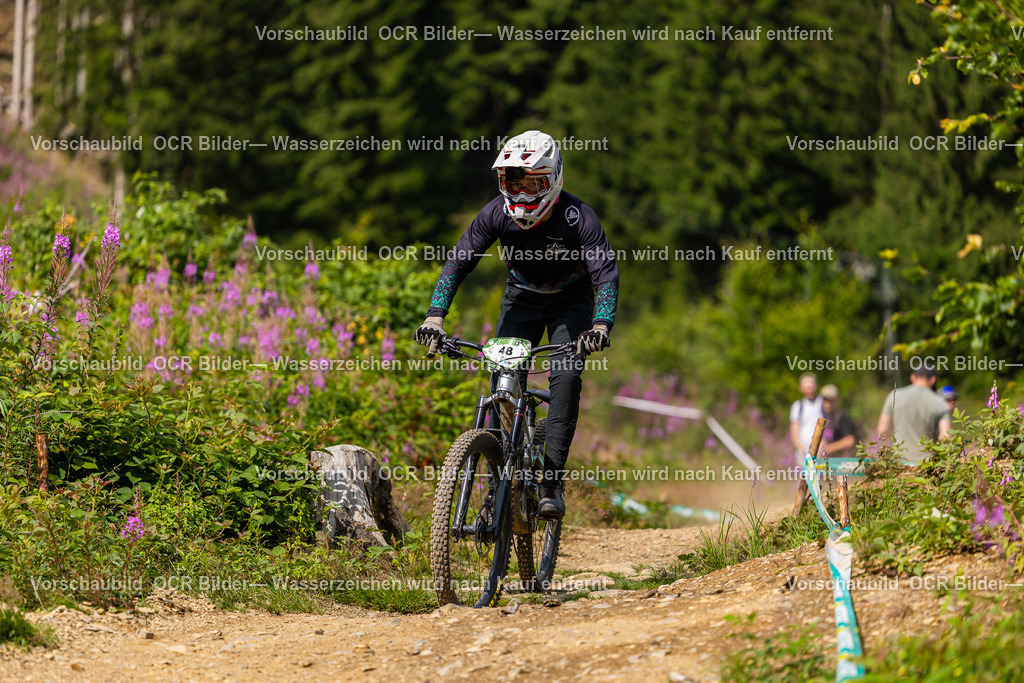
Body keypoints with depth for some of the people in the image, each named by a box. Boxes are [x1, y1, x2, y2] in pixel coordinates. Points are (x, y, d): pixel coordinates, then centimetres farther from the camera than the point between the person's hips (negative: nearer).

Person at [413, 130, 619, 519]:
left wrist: (600, 327, -53)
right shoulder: (498, 213, -22)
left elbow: (606, 273, -35)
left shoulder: (576, 217, -29)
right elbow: (457, 263, -21)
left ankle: (551, 483, -22)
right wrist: (434, 318, -35)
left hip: (570, 300, -2)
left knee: (566, 376, -23)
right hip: (522, 297, 2)